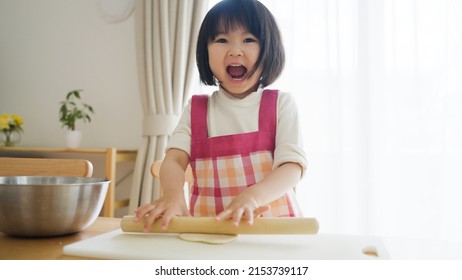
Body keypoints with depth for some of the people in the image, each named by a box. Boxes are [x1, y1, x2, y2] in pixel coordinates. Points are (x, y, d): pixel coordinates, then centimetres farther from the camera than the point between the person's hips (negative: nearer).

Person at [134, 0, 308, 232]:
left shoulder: (281, 104, 4)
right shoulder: (195, 109, 10)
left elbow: (293, 167, -6)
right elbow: (174, 159, -3)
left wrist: (252, 196, -26)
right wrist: (173, 195, -26)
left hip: (271, 223, 1)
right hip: (208, 227, 0)